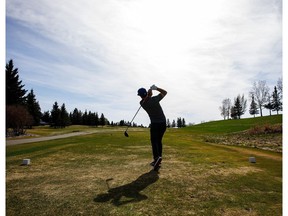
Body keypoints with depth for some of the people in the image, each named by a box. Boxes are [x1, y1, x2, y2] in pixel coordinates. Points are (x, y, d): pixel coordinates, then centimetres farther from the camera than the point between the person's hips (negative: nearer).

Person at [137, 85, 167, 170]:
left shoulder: (142, 103, -5)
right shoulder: (154, 99, -10)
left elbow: (147, 98, 17)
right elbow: (165, 92, 4)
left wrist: (150, 90, 5)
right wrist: (156, 88, -3)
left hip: (154, 124, -2)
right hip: (163, 123, 2)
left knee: (154, 141, -1)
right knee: (159, 141, 14)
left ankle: (157, 157, -25)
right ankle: (158, 159, 12)